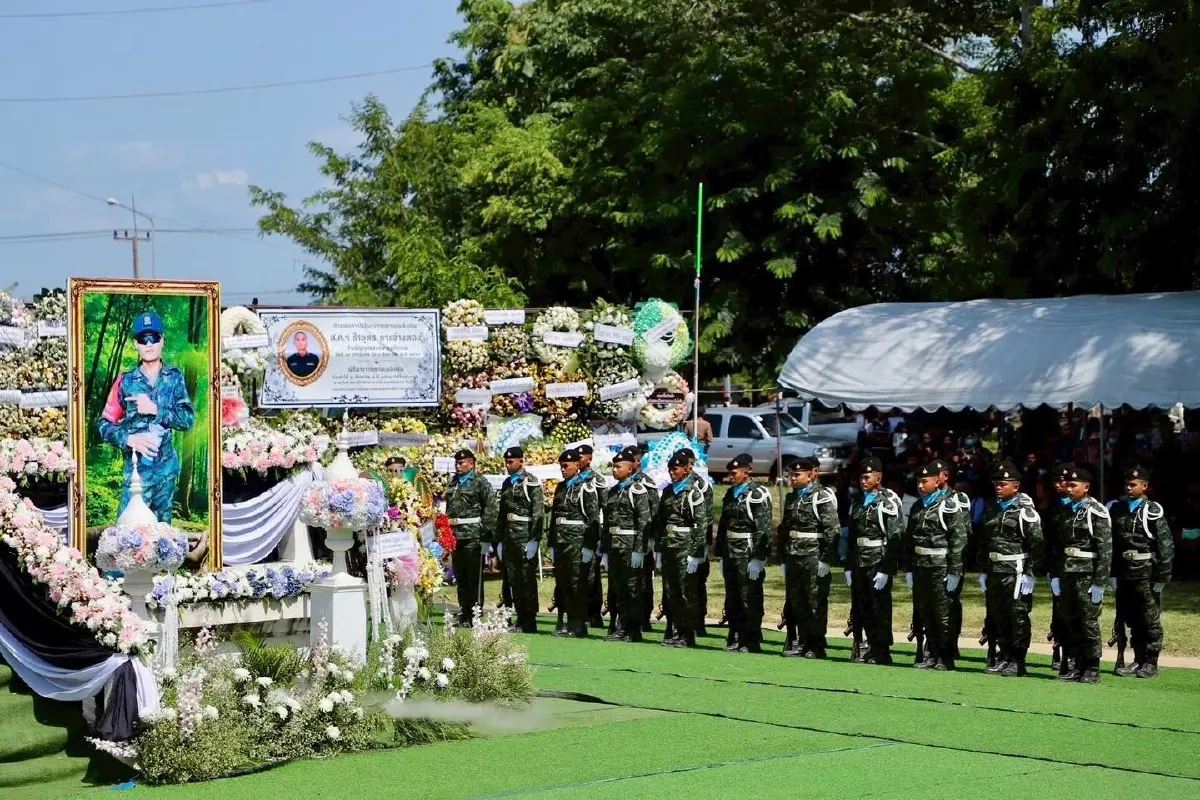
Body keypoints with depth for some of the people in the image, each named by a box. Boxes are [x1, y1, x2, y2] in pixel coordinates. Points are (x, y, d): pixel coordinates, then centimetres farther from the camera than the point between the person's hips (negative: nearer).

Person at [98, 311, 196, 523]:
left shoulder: (175, 378, 2)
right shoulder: (125, 381, -2)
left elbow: (188, 419, -5)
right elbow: (105, 426, 0)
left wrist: (155, 409, -16)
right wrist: (129, 439, -17)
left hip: (167, 469, 2)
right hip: (136, 470, -2)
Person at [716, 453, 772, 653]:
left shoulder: (757, 495, -10)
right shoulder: (730, 495, 14)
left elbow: (763, 529, -16)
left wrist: (757, 559, -19)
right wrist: (720, 555, 16)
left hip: (748, 555, -8)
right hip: (730, 554, 8)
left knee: (750, 599, -3)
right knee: (732, 600, 12)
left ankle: (752, 642, 4)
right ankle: (735, 639, 21)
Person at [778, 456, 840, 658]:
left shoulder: (823, 497, -8)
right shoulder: (792, 497, 16)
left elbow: (832, 530, -13)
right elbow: (784, 529, 20)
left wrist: (825, 559, -16)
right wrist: (783, 557, 16)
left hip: (814, 557, -7)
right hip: (793, 556, 7)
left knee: (816, 603, -3)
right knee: (796, 603, 10)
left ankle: (817, 646, 2)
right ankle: (801, 643, 18)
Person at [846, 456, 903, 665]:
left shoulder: (888, 502, -8)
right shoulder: (857, 503, 15)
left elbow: (895, 538, -12)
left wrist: (885, 570, -16)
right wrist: (849, 567, 13)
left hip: (878, 564, -7)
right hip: (859, 565, 7)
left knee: (880, 610, -3)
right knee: (862, 610, 9)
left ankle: (882, 653, 3)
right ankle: (871, 648, 19)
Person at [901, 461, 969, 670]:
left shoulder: (948, 505, -8)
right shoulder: (918, 507, 15)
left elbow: (959, 539, -13)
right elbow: (908, 540, 19)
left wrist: (954, 572, -16)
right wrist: (907, 568, 14)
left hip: (940, 568, -7)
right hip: (920, 567, 7)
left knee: (943, 615, -3)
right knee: (925, 615, 11)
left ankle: (946, 659, 3)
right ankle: (930, 655, 19)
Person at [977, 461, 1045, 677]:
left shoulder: (1025, 511, -7)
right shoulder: (991, 510, 14)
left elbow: (1037, 544, -12)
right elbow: (983, 543, 19)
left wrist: (1030, 574, -15)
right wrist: (983, 571, 16)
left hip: (1016, 572, -7)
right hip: (994, 571, 7)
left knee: (1018, 617, -3)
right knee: (998, 617, 11)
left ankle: (1017, 661, 2)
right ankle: (1003, 657, 20)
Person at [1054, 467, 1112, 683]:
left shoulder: (1097, 512, -7)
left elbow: (1106, 549, -11)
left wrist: (1100, 582, -14)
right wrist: (1055, 575, 12)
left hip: (1087, 575, -6)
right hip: (1067, 574, 6)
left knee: (1089, 624, -4)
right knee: (1070, 624, 8)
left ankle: (1092, 670, 3)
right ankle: (1071, 667, 14)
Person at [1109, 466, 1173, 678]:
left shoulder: (1152, 511, -7)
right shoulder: (1117, 509, 10)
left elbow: (1166, 545, -8)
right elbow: (1111, 543, 13)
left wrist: (1162, 577, -11)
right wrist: (1112, 573, 9)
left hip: (1146, 573, -5)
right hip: (1124, 573, 5)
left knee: (1150, 620, 0)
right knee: (1132, 620, 10)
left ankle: (1151, 663, 6)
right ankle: (1139, 660, 19)